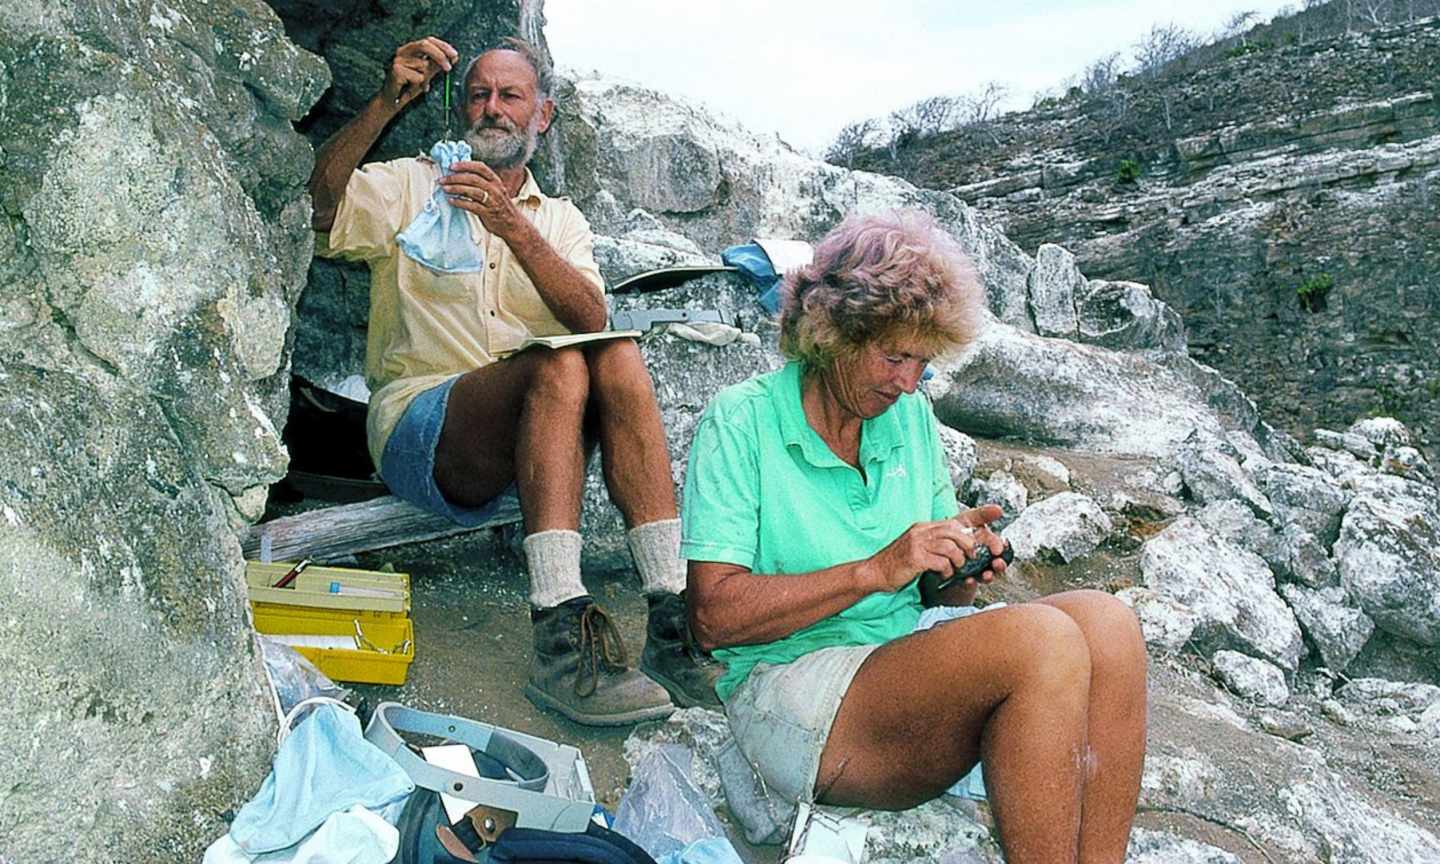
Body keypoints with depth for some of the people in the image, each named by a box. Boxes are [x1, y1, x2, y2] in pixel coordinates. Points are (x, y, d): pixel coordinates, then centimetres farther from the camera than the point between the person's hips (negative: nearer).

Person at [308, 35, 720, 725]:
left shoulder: (560, 219, 20)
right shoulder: (409, 186, 15)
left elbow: (590, 318, -3)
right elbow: (321, 207, -9)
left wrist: (512, 225, -17)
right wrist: (387, 103, -19)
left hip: (532, 442, 3)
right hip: (418, 424, -2)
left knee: (619, 357, -27)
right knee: (559, 366, -31)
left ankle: (673, 615, -35)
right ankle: (561, 637, -41)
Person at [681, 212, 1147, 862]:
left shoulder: (911, 417, 12)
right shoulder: (741, 421, -6)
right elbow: (714, 616, -14)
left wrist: (963, 558, -6)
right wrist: (875, 570, -20)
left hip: (914, 661, 7)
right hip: (795, 696, -6)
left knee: (1103, 620, -20)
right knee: (1042, 641, -29)